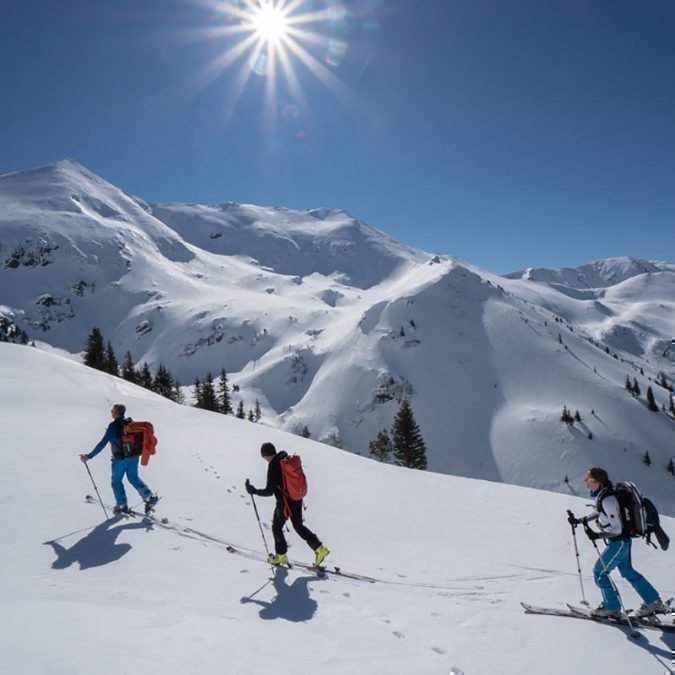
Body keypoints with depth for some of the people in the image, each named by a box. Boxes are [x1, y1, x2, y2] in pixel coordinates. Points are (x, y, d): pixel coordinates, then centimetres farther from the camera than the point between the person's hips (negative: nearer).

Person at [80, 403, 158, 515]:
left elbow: (103, 443, -20)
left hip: (121, 458, -6)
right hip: (134, 456, 6)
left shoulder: (113, 426, -17)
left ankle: (122, 505, 15)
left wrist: (89, 456, -16)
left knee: (116, 481, 13)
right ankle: (150, 497, 8)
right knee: (134, 478, 21)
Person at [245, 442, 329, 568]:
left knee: (276, 528, 15)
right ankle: (319, 549, 14)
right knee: (299, 526, 20)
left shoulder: (273, 467, -22)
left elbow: (269, 491, -21)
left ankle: (281, 555, 28)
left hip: (285, 503, -7)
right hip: (297, 499, 7)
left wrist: (253, 491, -11)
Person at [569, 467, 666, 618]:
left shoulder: (607, 499, -31)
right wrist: (579, 520, 12)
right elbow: (599, 512, 16)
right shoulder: (600, 494, -3)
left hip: (619, 542, -9)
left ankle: (612, 607, 19)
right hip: (622, 541, 9)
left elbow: (617, 529, -26)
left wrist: (597, 535, -34)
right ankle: (654, 602, 36)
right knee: (627, 571, 23)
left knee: (599, 572, 2)